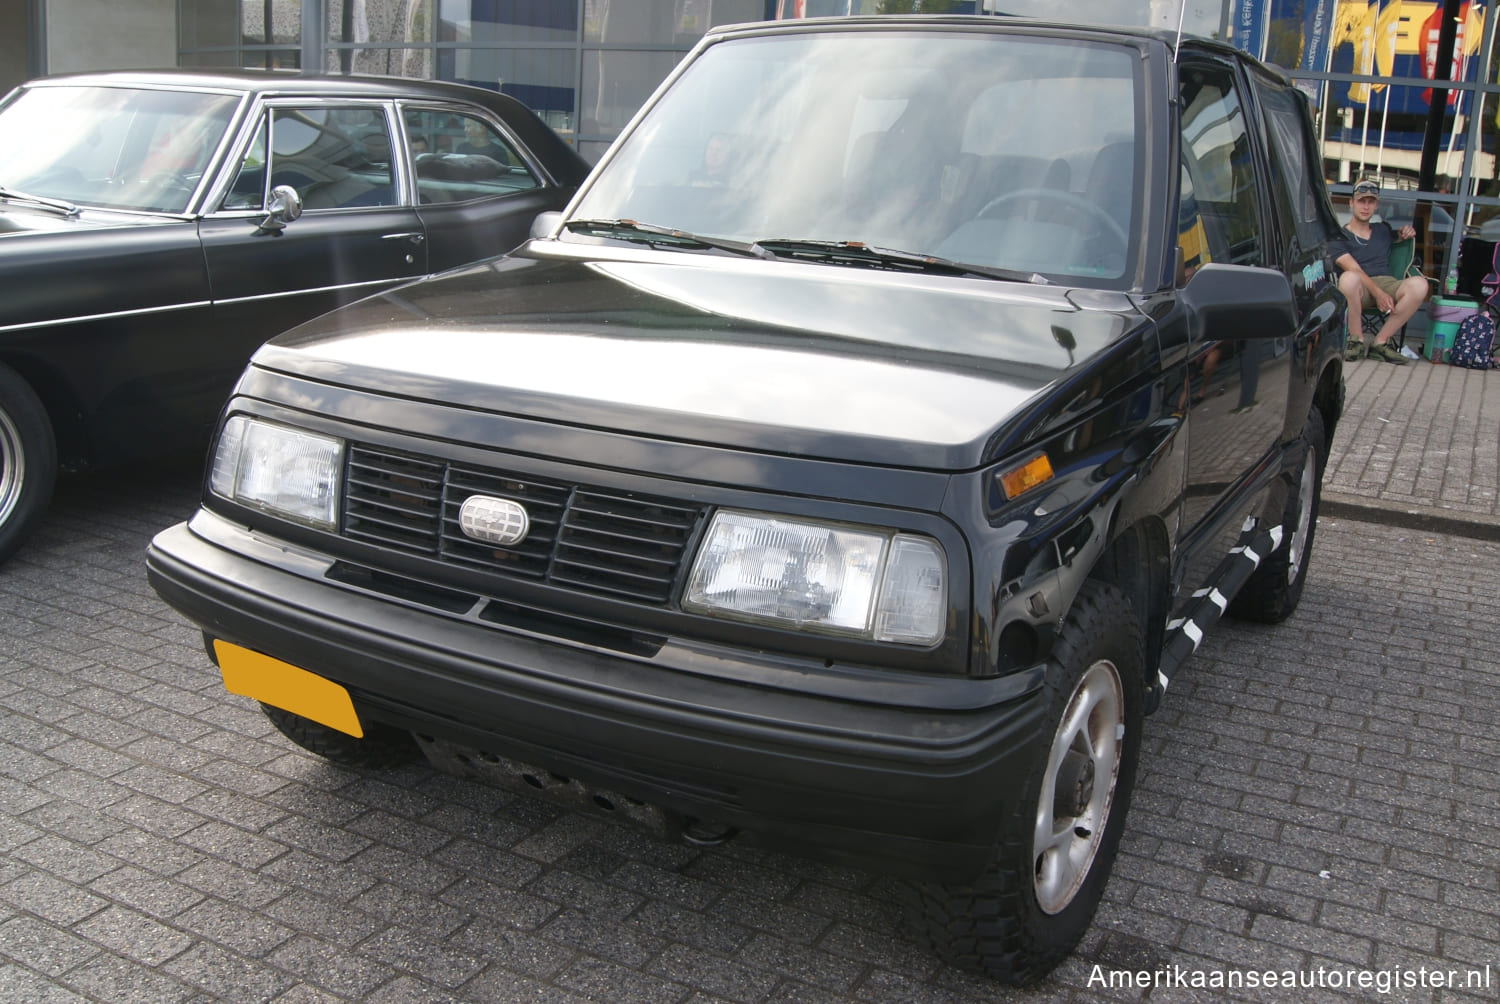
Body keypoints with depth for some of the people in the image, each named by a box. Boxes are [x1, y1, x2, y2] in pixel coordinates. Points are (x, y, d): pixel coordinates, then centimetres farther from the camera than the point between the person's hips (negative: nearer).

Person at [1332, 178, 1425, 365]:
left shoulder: (1383, 231, 26)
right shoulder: (1339, 237, 6)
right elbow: (1354, 269, -8)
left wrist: (1407, 232, 22)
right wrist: (1378, 293, -21)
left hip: (1386, 283, 5)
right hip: (1359, 289, -4)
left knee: (1418, 284, -29)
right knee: (1349, 278, -41)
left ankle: (1380, 342, -23)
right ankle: (1357, 341, -24)